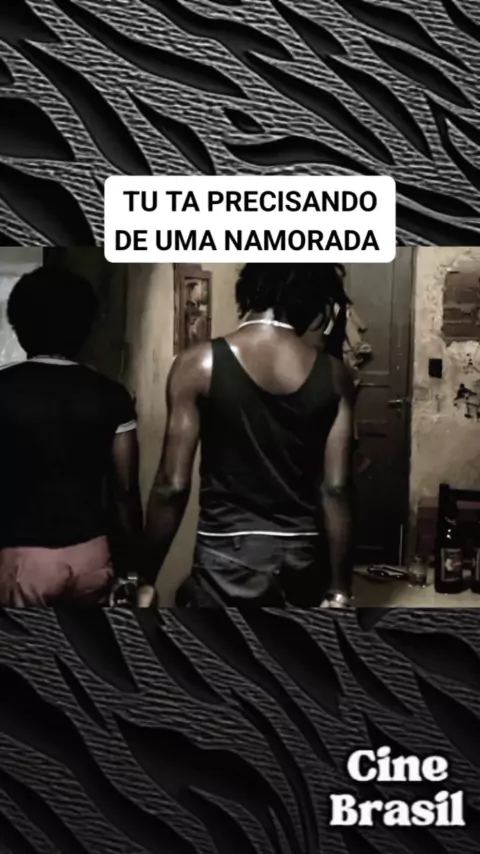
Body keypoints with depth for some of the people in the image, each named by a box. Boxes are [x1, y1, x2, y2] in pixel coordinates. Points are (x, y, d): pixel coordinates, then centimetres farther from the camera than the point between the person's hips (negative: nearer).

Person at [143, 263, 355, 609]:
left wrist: (145, 578, 0)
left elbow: (173, 486, -10)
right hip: (303, 556, 3)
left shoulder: (199, 364, -9)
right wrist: (340, 588, 3)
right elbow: (336, 489, -4)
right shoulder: (333, 374, -2)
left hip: (229, 556, -3)